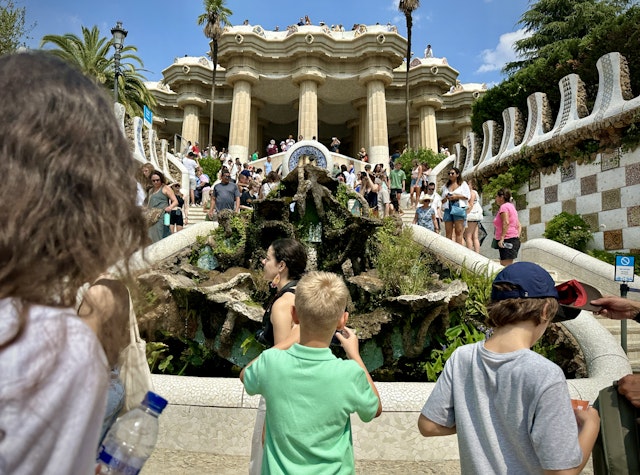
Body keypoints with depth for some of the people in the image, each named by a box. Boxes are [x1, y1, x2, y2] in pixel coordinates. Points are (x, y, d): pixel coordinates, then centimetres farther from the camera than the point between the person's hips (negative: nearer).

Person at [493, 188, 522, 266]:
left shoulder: (504, 207, -7)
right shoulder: (511, 207, 24)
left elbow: (506, 223, -23)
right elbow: (519, 226, 22)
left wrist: (502, 238, -25)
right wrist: (517, 237, 16)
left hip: (508, 241, -10)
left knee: (506, 266, -13)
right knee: (503, 265, 13)